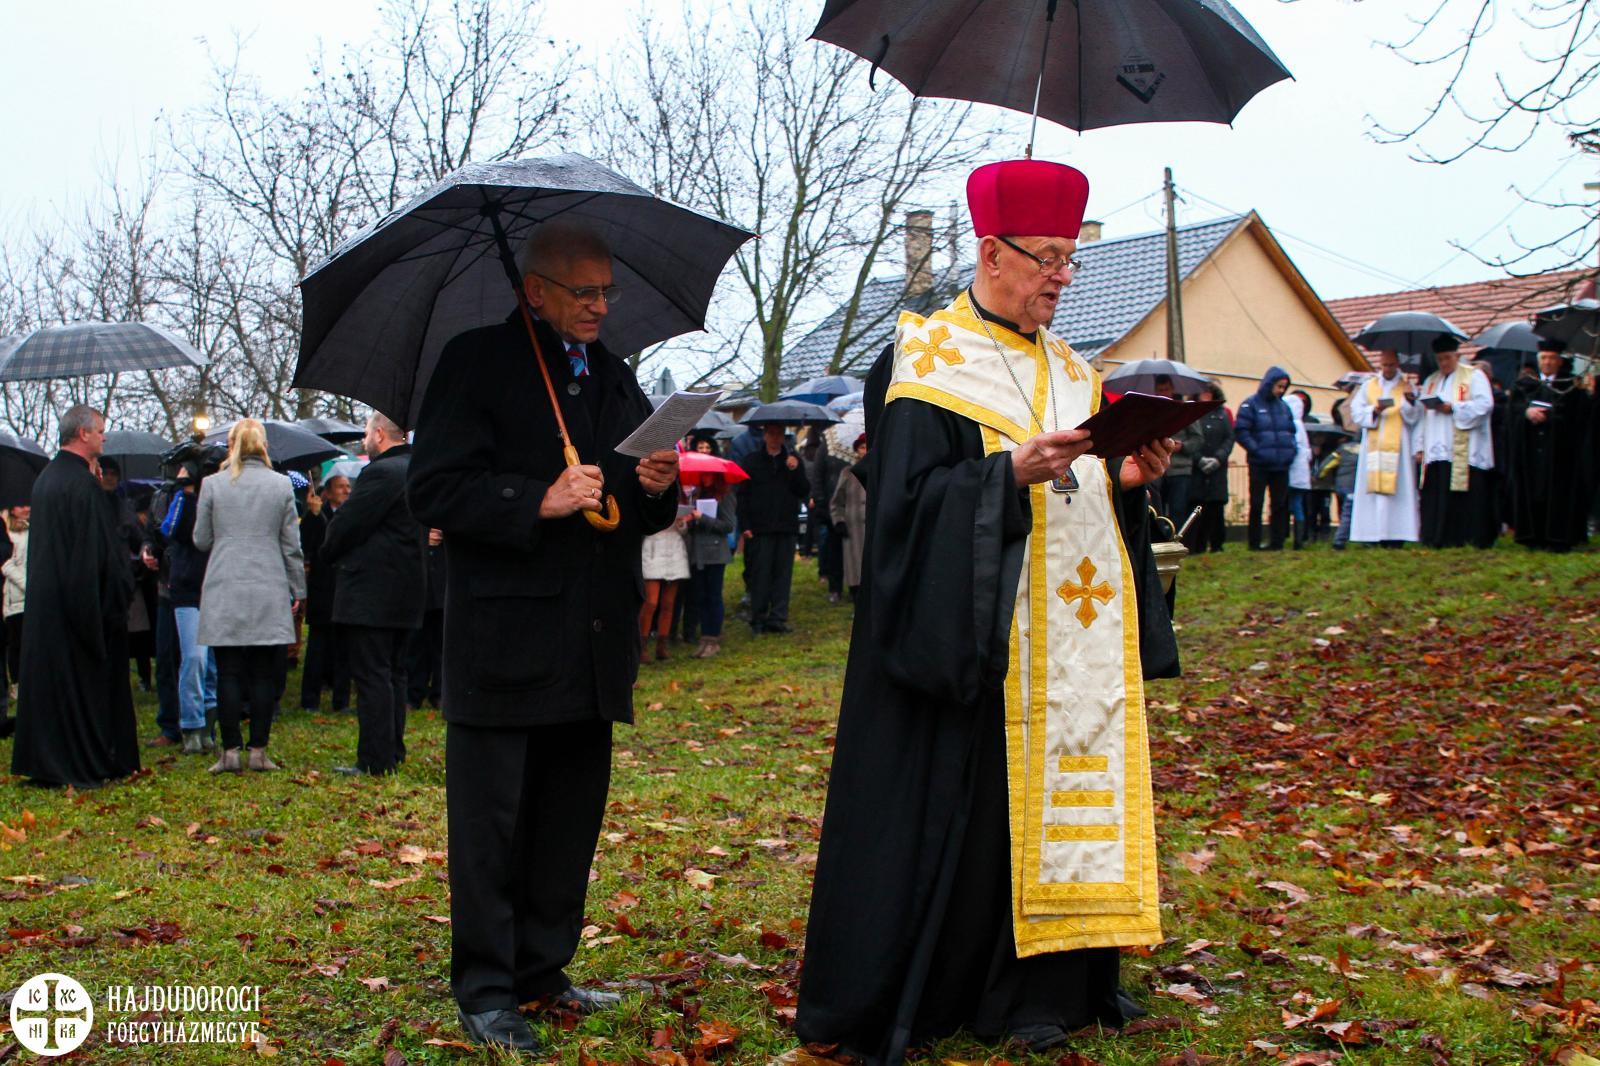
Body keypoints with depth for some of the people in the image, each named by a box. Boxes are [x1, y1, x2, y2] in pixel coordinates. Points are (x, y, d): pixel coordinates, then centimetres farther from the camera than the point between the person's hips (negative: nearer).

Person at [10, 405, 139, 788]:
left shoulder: (46, 477, 12)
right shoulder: (82, 482, -17)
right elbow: (101, 551, -19)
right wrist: (118, 594, -15)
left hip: (44, 601, 9)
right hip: (83, 598, -9)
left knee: (48, 679, 12)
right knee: (84, 682, -2)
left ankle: (43, 761, 18)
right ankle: (84, 766, 3)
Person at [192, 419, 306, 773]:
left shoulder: (212, 484, 0)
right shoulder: (281, 485, 1)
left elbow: (201, 540, 6)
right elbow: (291, 545, 4)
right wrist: (297, 591, 12)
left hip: (224, 594, 0)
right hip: (268, 594, 0)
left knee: (228, 673, 3)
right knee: (262, 674, 4)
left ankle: (230, 751, 2)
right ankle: (258, 750, 5)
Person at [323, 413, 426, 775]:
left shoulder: (380, 472, -16)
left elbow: (347, 525, -14)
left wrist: (328, 554, 7)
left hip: (371, 594, -9)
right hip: (406, 593, 9)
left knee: (372, 677, -6)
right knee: (394, 674, 14)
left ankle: (375, 760, -6)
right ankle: (393, 753, 19)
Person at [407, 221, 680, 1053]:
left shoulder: (615, 378, 16)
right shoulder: (477, 363, -3)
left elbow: (640, 517, 20)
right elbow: (434, 490, -11)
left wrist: (657, 490, -3)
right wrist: (539, 501, -21)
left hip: (593, 644, 6)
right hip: (505, 641, -6)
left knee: (572, 818, 13)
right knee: (491, 822, 0)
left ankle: (542, 969, 26)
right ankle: (484, 989, 12)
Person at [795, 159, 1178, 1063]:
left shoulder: (1071, 371, 16)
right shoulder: (927, 364, -4)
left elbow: (1094, 496, 18)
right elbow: (910, 495, -13)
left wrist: (1129, 479, -3)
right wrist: (1011, 472, -24)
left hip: (1071, 639, 7)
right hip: (975, 636, -7)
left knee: (1061, 790, 8)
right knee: (969, 804, -4)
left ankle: (1050, 982, 18)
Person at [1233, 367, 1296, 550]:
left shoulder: (1284, 406, 13)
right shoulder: (1251, 404, -4)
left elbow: (1291, 430, 21)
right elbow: (1240, 432, -10)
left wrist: (1291, 450, 5)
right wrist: (1256, 450, -16)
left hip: (1281, 465, 5)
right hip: (1259, 465, -5)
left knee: (1280, 504, 4)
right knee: (1256, 504, 0)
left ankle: (1277, 542, 10)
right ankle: (1254, 544, 6)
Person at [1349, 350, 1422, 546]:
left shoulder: (1407, 386, 8)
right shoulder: (1368, 386, 14)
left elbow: (1414, 417, -1)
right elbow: (1356, 412, 7)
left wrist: (1410, 399, -19)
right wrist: (1374, 411, -10)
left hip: (1397, 447, -2)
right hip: (1373, 447, 2)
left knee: (1396, 490, -8)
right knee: (1372, 489, -4)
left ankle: (1394, 536, -9)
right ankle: (1371, 534, -4)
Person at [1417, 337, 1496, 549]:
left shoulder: (1474, 377, 5)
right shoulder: (1431, 381, 21)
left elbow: (1485, 404, -9)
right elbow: (1422, 415, 17)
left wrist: (1453, 408, -13)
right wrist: (1420, 446, 9)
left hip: (1465, 451, -5)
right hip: (1436, 451, 5)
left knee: (1467, 498, -7)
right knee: (1436, 498, 0)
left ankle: (1473, 539, -4)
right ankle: (1438, 538, 2)